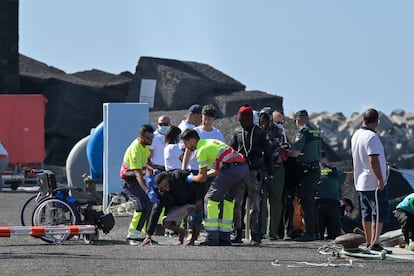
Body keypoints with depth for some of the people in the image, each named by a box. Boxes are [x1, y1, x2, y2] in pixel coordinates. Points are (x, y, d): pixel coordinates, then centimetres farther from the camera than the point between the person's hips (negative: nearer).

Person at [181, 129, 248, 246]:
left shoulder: (202, 149, 2)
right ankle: (224, 237, 20)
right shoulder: (213, 142, 29)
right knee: (227, 200, 21)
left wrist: (191, 178, 24)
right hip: (244, 167, 9)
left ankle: (212, 238, -6)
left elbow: (202, 178, 5)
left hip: (231, 169, -9)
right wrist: (204, 174, 38)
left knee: (211, 199, -1)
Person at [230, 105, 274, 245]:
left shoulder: (260, 133, 2)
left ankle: (255, 236, -1)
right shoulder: (237, 133, 10)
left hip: (254, 172, -3)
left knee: (255, 206, -3)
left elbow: (268, 154, 4)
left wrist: (270, 174, 0)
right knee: (236, 204, 0)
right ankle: (238, 233, 7)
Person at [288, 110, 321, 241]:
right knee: (311, 201, 14)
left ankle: (309, 232, -7)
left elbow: (296, 152, -21)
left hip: (306, 170, -8)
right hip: (316, 168, 8)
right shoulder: (316, 132, 14)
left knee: (306, 202, -6)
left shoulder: (302, 132, -12)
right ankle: (314, 230, 17)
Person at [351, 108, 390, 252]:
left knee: (366, 213, 15)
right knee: (379, 213, -5)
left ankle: (368, 242, 18)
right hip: (374, 182, -9)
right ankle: (375, 242, -10)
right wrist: (380, 179, -21)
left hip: (360, 182, 9)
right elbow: (373, 160, -26)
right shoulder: (372, 137, -19)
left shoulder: (355, 135, 11)